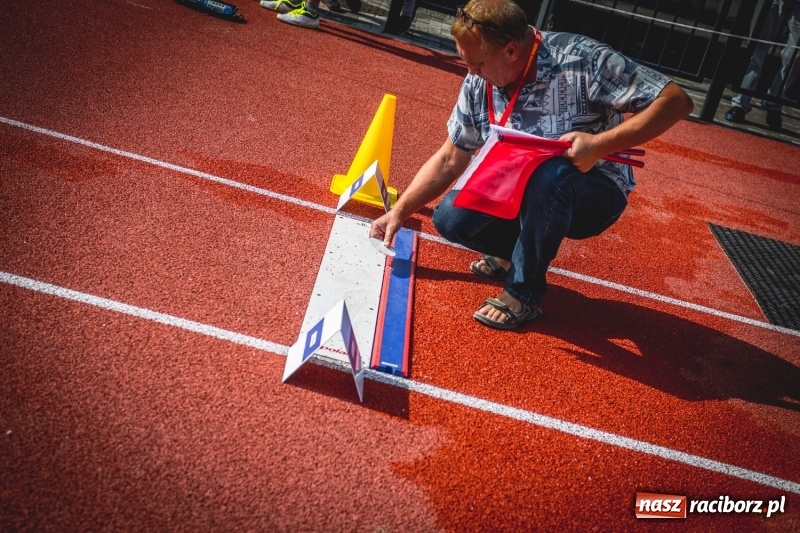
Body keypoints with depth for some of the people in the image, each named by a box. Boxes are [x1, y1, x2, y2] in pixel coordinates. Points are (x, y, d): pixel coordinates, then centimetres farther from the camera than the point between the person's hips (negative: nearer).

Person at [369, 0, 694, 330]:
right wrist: (399, 212, -4)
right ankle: (524, 250, 11)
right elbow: (449, 160, 2)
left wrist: (600, 144, -34)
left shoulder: (580, 61, -24)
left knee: (548, 173, -37)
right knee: (451, 218, -19)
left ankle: (524, 293, -16)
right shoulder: (478, 83, -7)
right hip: (521, 192, 5)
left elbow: (676, 101, -24)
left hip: (593, 193, -4)